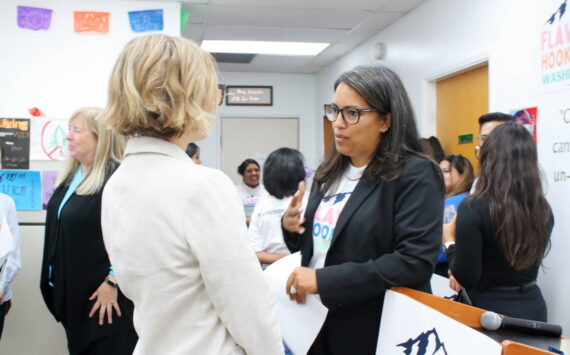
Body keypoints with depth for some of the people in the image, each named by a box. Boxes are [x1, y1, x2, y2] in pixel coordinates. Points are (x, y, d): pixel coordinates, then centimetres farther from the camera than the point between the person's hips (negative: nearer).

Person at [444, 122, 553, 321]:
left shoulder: (474, 208, -20)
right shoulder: (544, 210, -2)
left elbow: (466, 277, -19)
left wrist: (449, 241, -3)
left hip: (490, 310, -5)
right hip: (533, 308, 5)